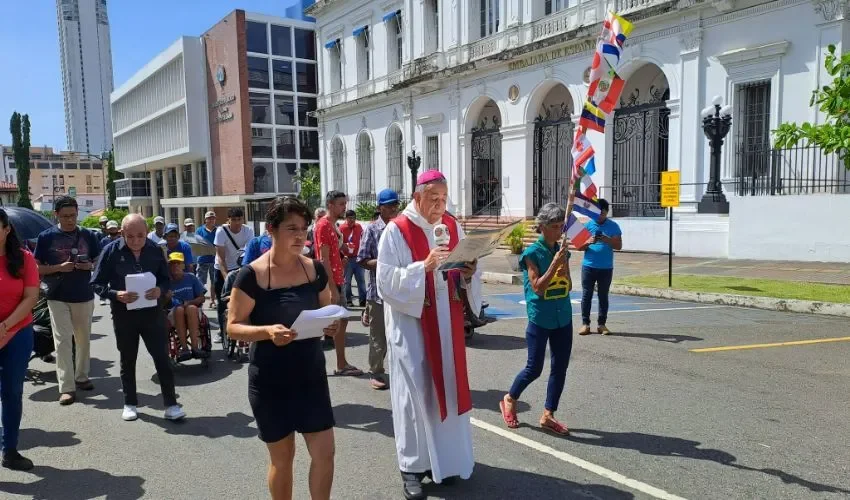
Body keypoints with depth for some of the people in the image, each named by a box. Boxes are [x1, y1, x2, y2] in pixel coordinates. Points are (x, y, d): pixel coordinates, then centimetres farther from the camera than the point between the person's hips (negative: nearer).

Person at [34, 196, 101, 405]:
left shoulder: (88, 235, 2)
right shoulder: (46, 237, -3)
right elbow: (37, 268, -1)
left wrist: (90, 266, -13)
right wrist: (59, 267, -18)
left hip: (84, 296, 2)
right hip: (58, 297, -2)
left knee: (83, 339, 12)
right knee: (63, 341, -4)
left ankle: (82, 376, 28)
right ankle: (66, 387, -2)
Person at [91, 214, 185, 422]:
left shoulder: (155, 250, -1)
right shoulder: (111, 251, -6)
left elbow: (166, 278, 8)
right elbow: (97, 283, -3)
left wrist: (160, 290, -14)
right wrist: (116, 294, -21)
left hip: (152, 311, 1)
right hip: (124, 314, 0)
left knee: (162, 357, 0)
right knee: (128, 360, 13)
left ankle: (171, 404, 8)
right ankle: (129, 403, 28)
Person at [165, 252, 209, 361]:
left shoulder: (191, 278, 4)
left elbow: (201, 298, 4)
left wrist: (190, 302, -12)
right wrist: (167, 298, -17)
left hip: (193, 312, 0)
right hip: (174, 314, 0)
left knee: (191, 308, -34)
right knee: (179, 309, -34)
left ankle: (195, 346, -39)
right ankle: (184, 348, -38)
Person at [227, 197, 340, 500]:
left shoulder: (315, 270, -1)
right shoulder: (252, 275, -13)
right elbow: (233, 326, -10)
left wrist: (332, 325, -11)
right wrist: (267, 331, -28)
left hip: (311, 374, 3)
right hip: (270, 380, -3)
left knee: (324, 452, 4)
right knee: (282, 456, 12)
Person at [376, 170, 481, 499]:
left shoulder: (453, 227, 6)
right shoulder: (396, 231, -10)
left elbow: (466, 275, 8)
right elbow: (387, 282, -16)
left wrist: (469, 274, -14)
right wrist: (424, 266, -26)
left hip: (446, 320, 5)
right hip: (410, 322, -5)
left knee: (447, 385, 11)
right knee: (414, 390, 1)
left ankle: (445, 456, 27)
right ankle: (412, 464, 14)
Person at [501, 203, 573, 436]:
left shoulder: (563, 251, 5)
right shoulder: (532, 253, -12)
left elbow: (568, 286, 9)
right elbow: (538, 287, -17)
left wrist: (564, 270, -12)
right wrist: (555, 264, -22)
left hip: (563, 319, 6)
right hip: (540, 320, -6)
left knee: (560, 368, 8)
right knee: (534, 369, 3)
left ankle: (548, 416, 20)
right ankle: (509, 400, 28)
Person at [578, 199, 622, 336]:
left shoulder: (613, 226, 1)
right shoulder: (587, 225, 1)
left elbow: (619, 246, -4)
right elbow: (579, 247, 0)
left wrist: (606, 240, -21)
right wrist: (588, 242, -21)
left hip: (606, 268, 0)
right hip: (588, 266, 0)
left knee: (603, 296, 7)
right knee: (586, 295, 2)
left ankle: (601, 324, 15)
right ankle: (585, 323, 9)